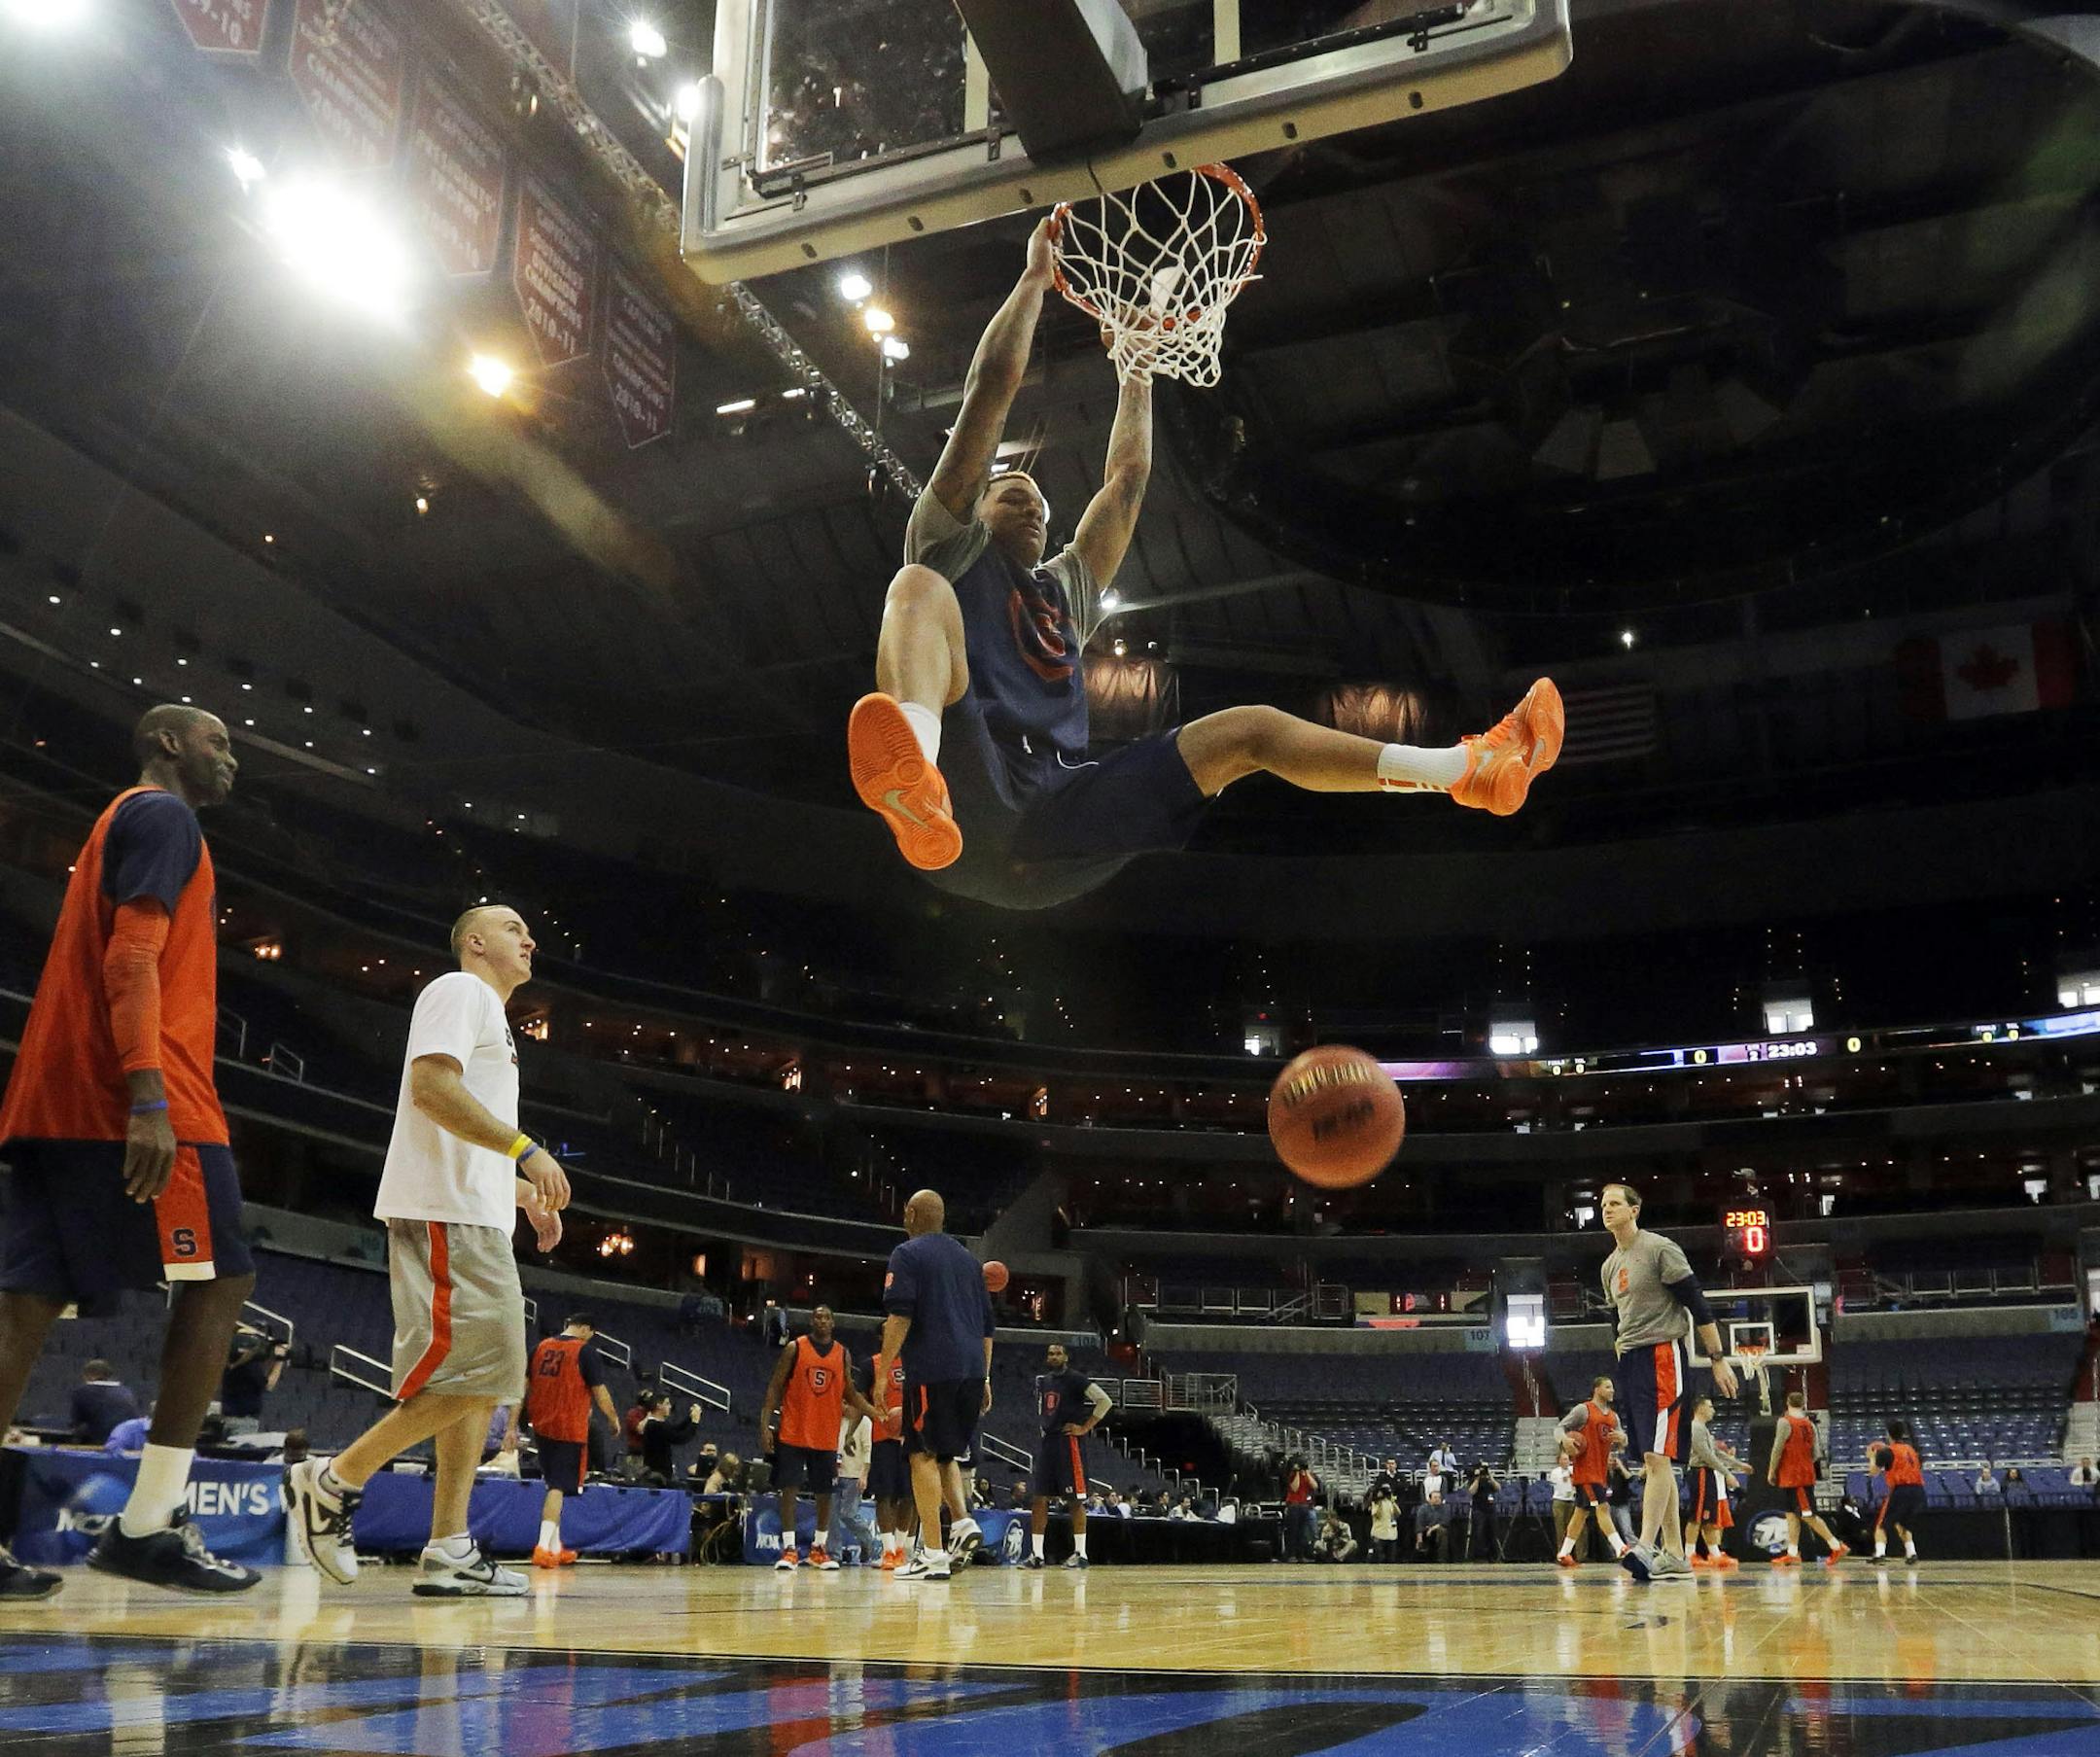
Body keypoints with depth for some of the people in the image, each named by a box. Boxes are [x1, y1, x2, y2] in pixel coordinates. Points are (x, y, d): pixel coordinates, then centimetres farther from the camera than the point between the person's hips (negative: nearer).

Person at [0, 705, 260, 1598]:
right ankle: (147, 1524, -8)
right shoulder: (162, 816, -2)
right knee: (220, 1279, -6)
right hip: (129, 1098, -10)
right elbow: (132, 958, -16)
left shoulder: (119, 823, 28)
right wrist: (149, 1097, -25)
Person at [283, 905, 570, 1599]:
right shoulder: (460, 991, -2)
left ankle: (448, 1551, 4)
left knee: (484, 1382, 5)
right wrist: (527, 1151, -21)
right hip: (445, 1213, -11)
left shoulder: (490, 1016, 29)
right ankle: (332, 1482, -5)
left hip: (476, 1217, 11)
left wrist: (525, 1193, 23)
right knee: (472, 1374, -16)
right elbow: (432, 1086, -19)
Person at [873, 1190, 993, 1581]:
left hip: (930, 1369, -6)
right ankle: (963, 1523, 0)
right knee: (946, 1452, 19)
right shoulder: (968, 1259, 21)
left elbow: (899, 1316, -11)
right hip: (971, 1369, 6)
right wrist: (984, 1379, 24)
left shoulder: (907, 1254, 1)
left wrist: (882, 1373, -9)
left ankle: (933, 1555, -7)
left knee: (924, 1454, -3)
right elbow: (986, 1324, 21)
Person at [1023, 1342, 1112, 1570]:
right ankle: (1037, 1554, 7)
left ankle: (1080, 1553, 2)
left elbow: (1105, 1401, -15)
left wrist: (1085, 1427, -13)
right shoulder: (1042, 1381, 13)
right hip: (1046, 1440, 7)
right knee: (1038, 1498, 3)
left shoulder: (1076, 1379, -8)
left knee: (1075, 1499, -3)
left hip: (1069, 1442, -7)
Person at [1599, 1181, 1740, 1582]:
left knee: (1657, 1455, -15)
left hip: (1662, 1355, -8)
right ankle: (1674, 1556, 8)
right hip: (1630, 1362, 8)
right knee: (1651, 1461, 6)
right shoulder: (1610, 1266, 17)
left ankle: (1646, 1546, -23)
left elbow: (1698, 1306, -9)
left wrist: (1718, 1358, -12)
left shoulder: (1660, 1249, -7)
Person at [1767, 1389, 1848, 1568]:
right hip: (1806, 1474, 8)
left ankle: (1837, 1547, -6)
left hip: (1792, 1476, -8)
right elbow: (1816, 1453, 8)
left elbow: (1778, 1449, -15)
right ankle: (1792, 1554, 10)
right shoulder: (1810, 1424, 9)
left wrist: (1771, 1471, -6)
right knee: (1792, 1514, 11)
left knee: (1808, 1515, -5)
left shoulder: (1785, 1422, -12)